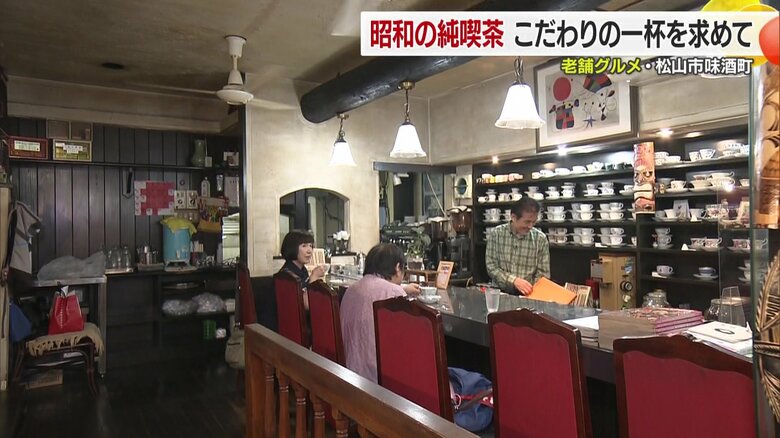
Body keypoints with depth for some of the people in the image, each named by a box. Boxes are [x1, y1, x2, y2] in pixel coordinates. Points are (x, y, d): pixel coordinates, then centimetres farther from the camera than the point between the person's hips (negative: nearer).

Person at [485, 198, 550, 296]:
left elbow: (543, 274, 0)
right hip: (501, 292, -1)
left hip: (528, 295, 1)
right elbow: (491, 266, -4)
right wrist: (513, 280, -18)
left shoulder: (541, 239, -3)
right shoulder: (496, 233, -4)